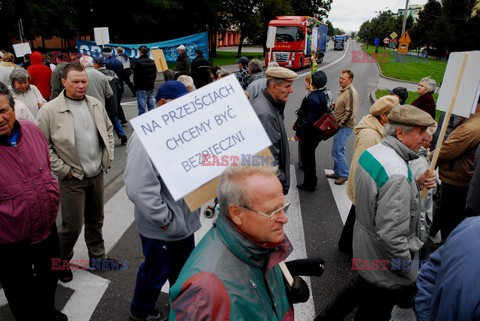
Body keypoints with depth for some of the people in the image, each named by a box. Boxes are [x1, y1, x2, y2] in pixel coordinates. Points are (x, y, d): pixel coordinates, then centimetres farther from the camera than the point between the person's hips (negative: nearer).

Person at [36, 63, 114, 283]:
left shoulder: (96, 104, 3)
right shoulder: (49, 110, -12)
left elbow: (108, 130, 14)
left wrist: (108, 157, 6)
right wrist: (63, 169, -12)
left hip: (97, 174, 5)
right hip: (72, 178, -4)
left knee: (96, 221, 18)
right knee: (72, 226, 4)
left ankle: (98, 257, 37)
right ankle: (61, 262, 31)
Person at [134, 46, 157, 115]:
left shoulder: (138, 62, -12)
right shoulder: (152, 62, 9)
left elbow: (136, 75, -10)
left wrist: (136, 85, 2)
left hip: (142, 88, -6)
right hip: (151, 87, 6)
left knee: (142, 106, -4)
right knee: (151, 105, 11)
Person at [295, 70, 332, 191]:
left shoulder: (313, 99, -29)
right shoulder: (326, 93, 0)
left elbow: (307, 120, -26)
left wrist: (298, 133, -15)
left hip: (310, 132, -9)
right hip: (320, 130, 9)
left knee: (307, 157, 7)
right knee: (310, 155, 24)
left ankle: (309, 184, 21)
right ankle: (311, 182, 39)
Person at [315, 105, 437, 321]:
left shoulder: (372, 151, -3)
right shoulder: (397, 173, -32)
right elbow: (391, 236, -33)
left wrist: (416, 185, -1)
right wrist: (410, 269, -16)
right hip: (386, 269, -8)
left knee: (361, 286, 32)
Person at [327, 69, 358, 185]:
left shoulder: (350, 93, -18)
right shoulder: (343, 90, 13)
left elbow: (350, 113, -23)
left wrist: (340, 124, -18)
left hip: (344, 127, -10)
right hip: (340, 125, 10)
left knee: (337, 151, -7)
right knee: (338, 150, 16)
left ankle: (345, 174, 6)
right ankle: (338, 172, 28)